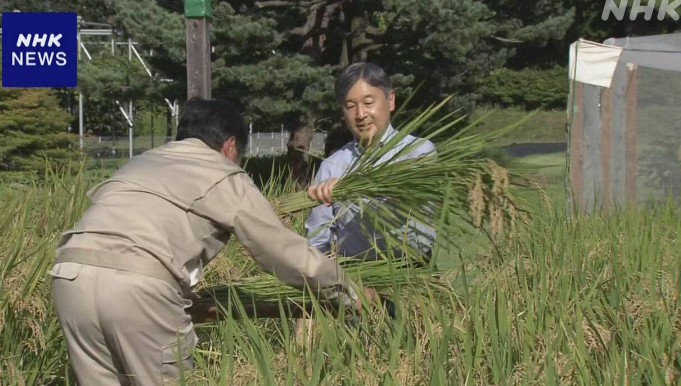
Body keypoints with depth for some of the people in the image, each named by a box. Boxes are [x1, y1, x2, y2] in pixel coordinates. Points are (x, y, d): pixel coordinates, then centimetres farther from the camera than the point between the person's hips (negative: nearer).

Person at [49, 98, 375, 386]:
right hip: (137, 283, -6)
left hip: (71, 273, 6)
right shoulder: (226, 178, 16)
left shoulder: (142, 162, 32)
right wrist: (350, 294, 33)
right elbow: (286, 252, 19)